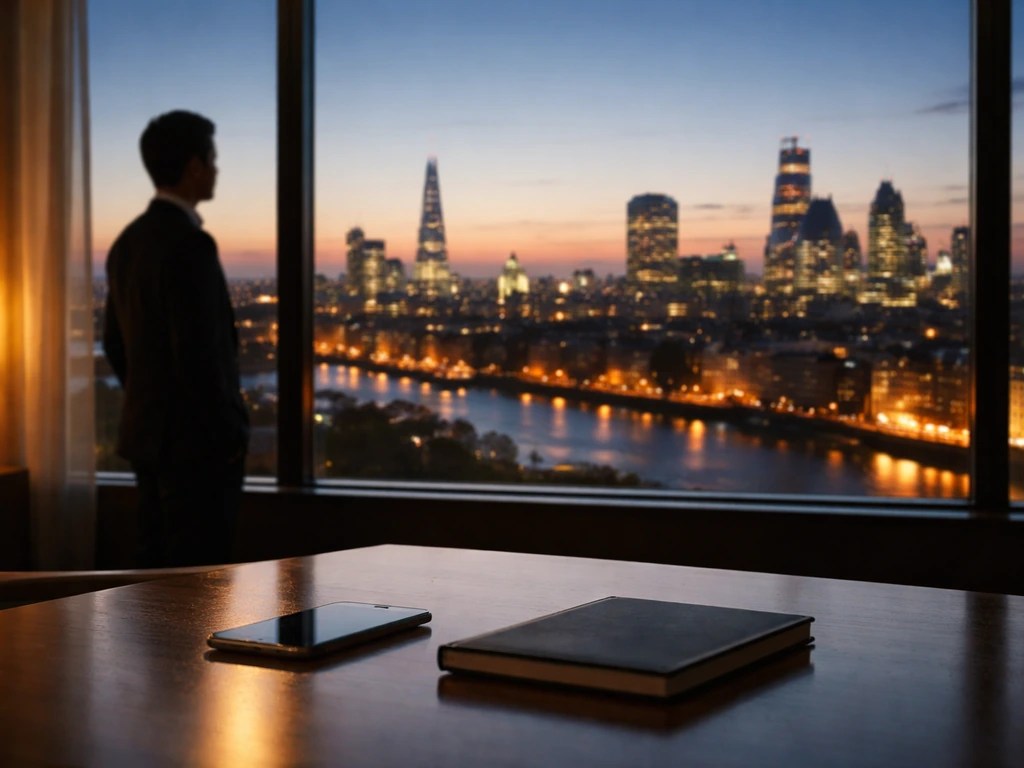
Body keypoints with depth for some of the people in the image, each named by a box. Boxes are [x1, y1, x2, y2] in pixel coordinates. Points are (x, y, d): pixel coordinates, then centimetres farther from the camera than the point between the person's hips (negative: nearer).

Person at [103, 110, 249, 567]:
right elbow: (197, 353, -23)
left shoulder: (128, 241, 10)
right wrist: (230, 434, -14)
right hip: (195, 441, -9)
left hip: (147, 433, 9)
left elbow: (116, 344, 16)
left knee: (158, 568, 14)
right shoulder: (190, 244, -18)